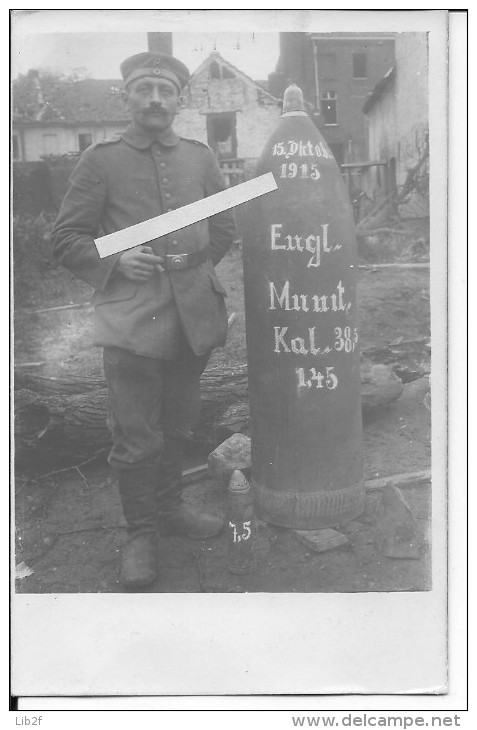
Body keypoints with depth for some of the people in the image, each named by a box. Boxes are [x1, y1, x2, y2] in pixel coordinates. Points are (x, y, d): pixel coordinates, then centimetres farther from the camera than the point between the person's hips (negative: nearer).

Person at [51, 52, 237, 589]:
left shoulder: (200, 157, 11)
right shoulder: (101, 160, 1)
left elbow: (224, 228, 20)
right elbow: (66, 240, 2)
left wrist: (192, 263, 5)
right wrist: (115, 262, -14)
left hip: (193, 316, 4)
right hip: (131, 318, -4)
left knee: (177, 424, 17)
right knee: (136, 436, -1)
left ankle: (168, 507, 37)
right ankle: (140, 533, 18)